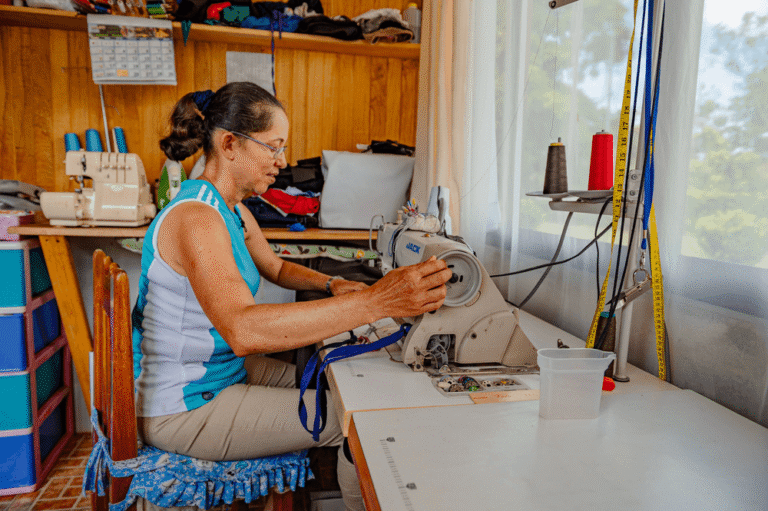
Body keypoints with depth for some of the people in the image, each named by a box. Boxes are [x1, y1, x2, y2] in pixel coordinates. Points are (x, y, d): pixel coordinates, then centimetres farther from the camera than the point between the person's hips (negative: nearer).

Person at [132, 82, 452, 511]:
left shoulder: (234, 212, 4)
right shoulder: (194, 218, -27)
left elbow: (276, 268, 19)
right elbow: (243, 330, -42)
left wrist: (333, 285, 0)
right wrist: (375, 302, -47)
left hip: (221, 372, 9)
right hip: (182, 408, -9)